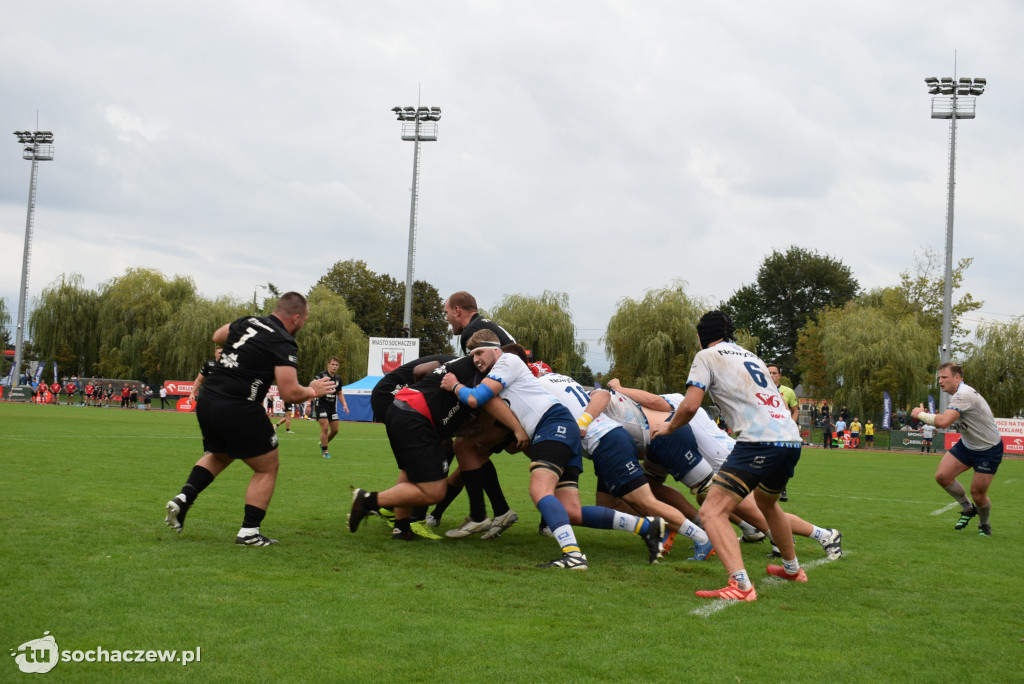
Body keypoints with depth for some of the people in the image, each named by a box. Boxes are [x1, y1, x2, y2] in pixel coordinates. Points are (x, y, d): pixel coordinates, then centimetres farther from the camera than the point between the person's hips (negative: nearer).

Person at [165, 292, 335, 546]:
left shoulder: (247, 322, 10)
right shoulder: (284, 343, -11)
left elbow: (218, 336, 30)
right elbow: (290, 393, -16)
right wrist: (312, 391, 3)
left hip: (207, 402, 7)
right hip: (239, 411, -7)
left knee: (218, 456, 33)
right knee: (267, 467, 11)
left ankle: (183, 498, 16)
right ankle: (249, 531, 8)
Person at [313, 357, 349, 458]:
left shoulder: (338, 378, 8)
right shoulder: (321, 375, -11)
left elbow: (340, 393, 20)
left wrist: (344, 404, 6)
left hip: (332, 407, 6)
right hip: (321, 405, -6)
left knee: (335, 430, 8)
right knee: (325, 428, -13)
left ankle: (323, 443, 33)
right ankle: (324, 451, 0)